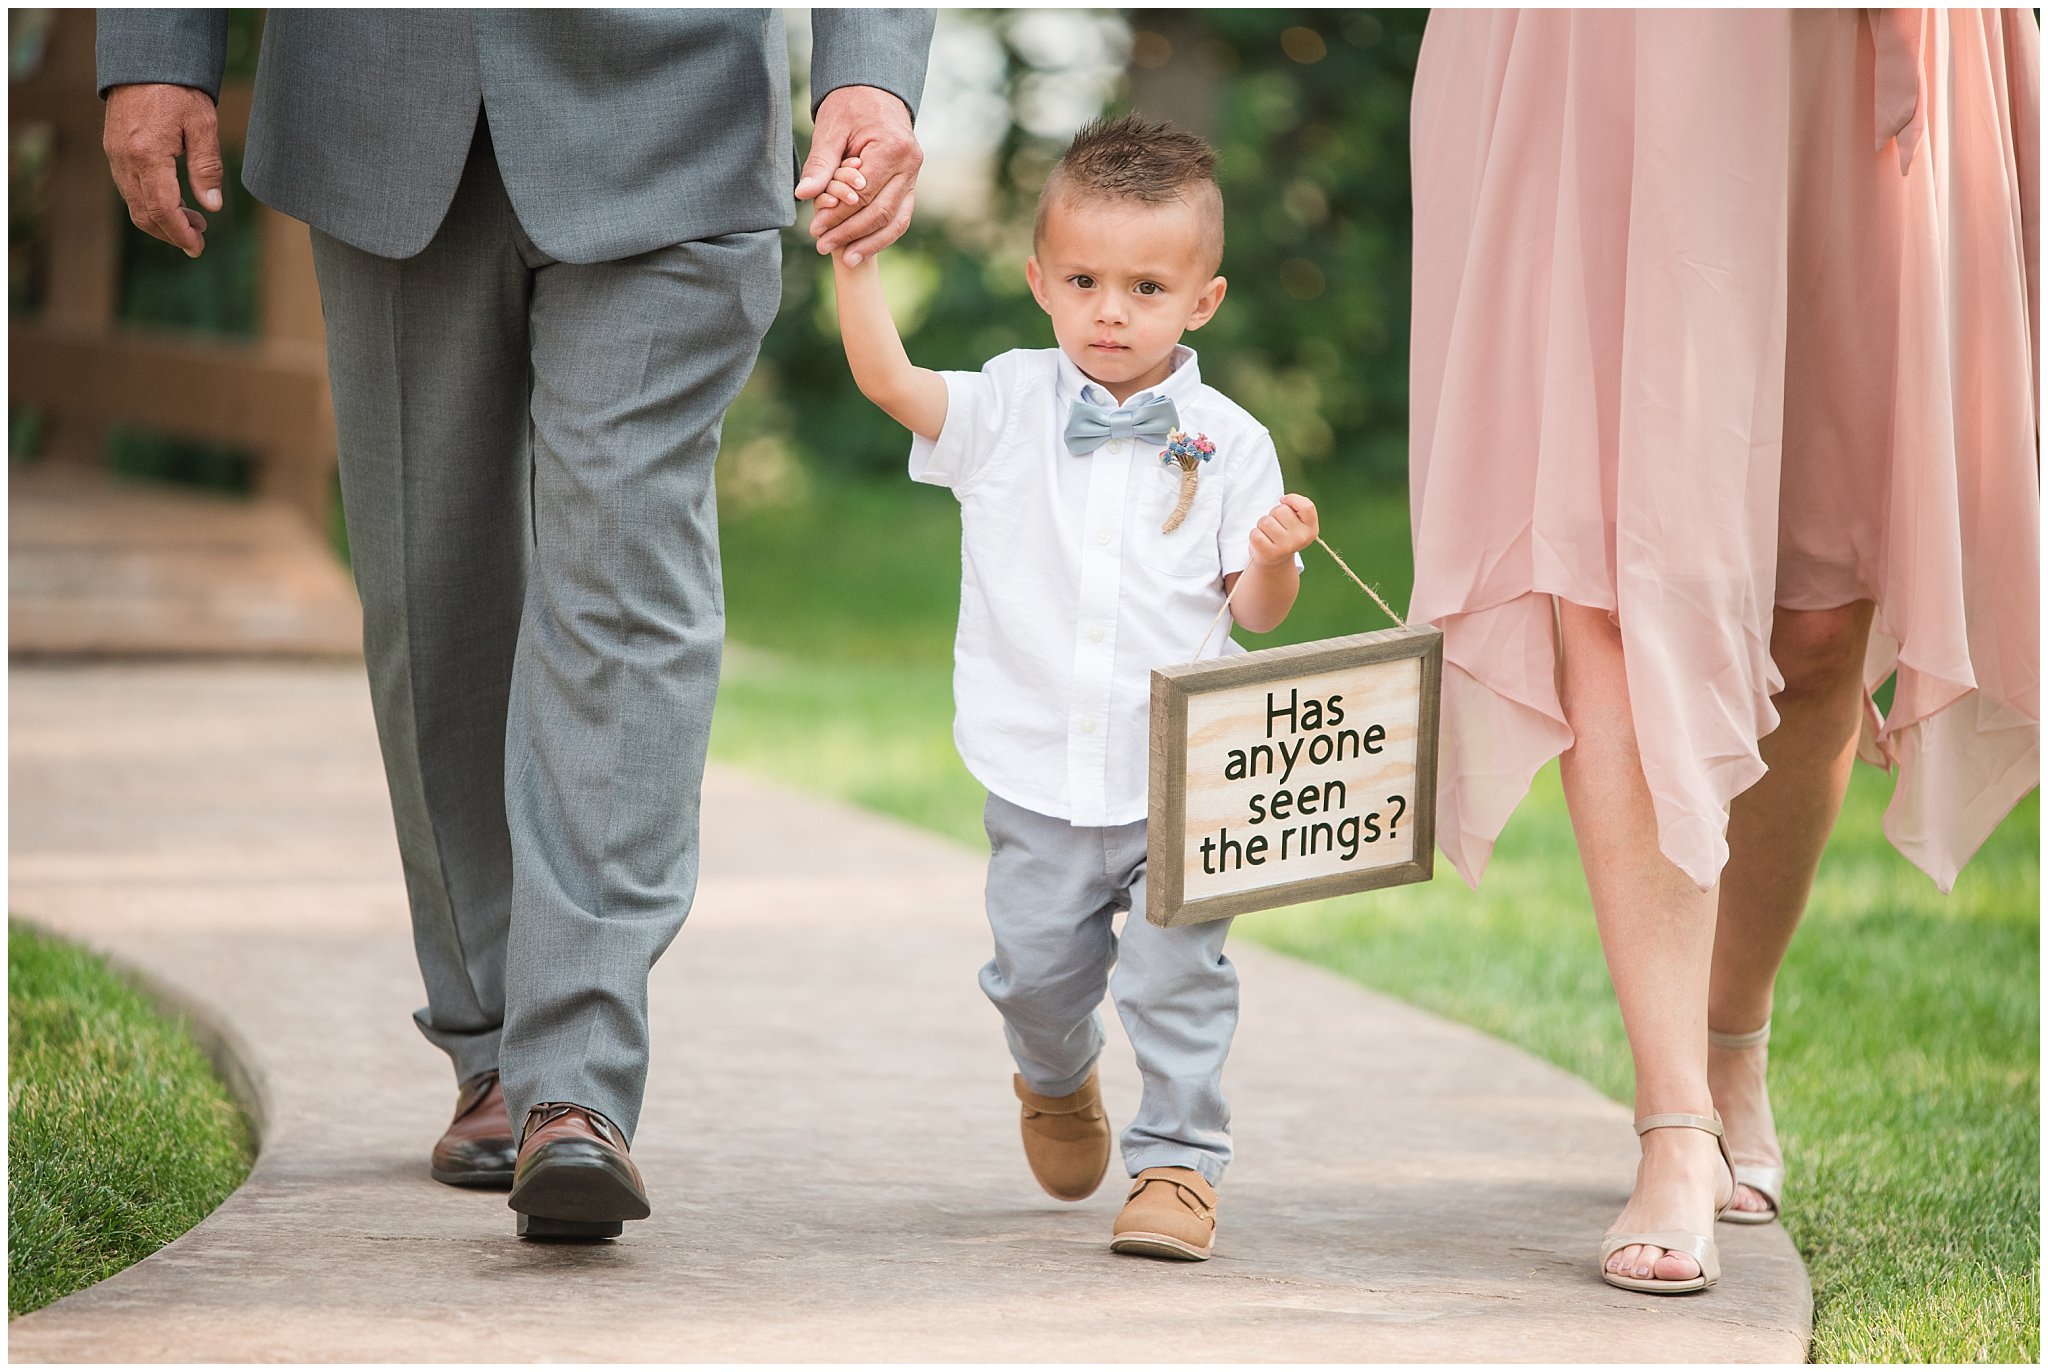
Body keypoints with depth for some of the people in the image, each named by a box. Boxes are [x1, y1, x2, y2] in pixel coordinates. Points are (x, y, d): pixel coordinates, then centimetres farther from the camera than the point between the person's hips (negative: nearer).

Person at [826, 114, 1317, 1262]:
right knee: (1038, 969, 12)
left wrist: (1276, 559, -20)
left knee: (1179, 971, -6)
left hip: (1181, 778, -2)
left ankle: (1181, 1161, 8)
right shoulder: (1009, 408, 1)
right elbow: (888, 380, -13)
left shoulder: (1227, 442, -2)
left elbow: (1256, 611, 2)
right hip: (1040, 775, 2)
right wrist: (856, 263, -23)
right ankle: (1058, 1083, 44)